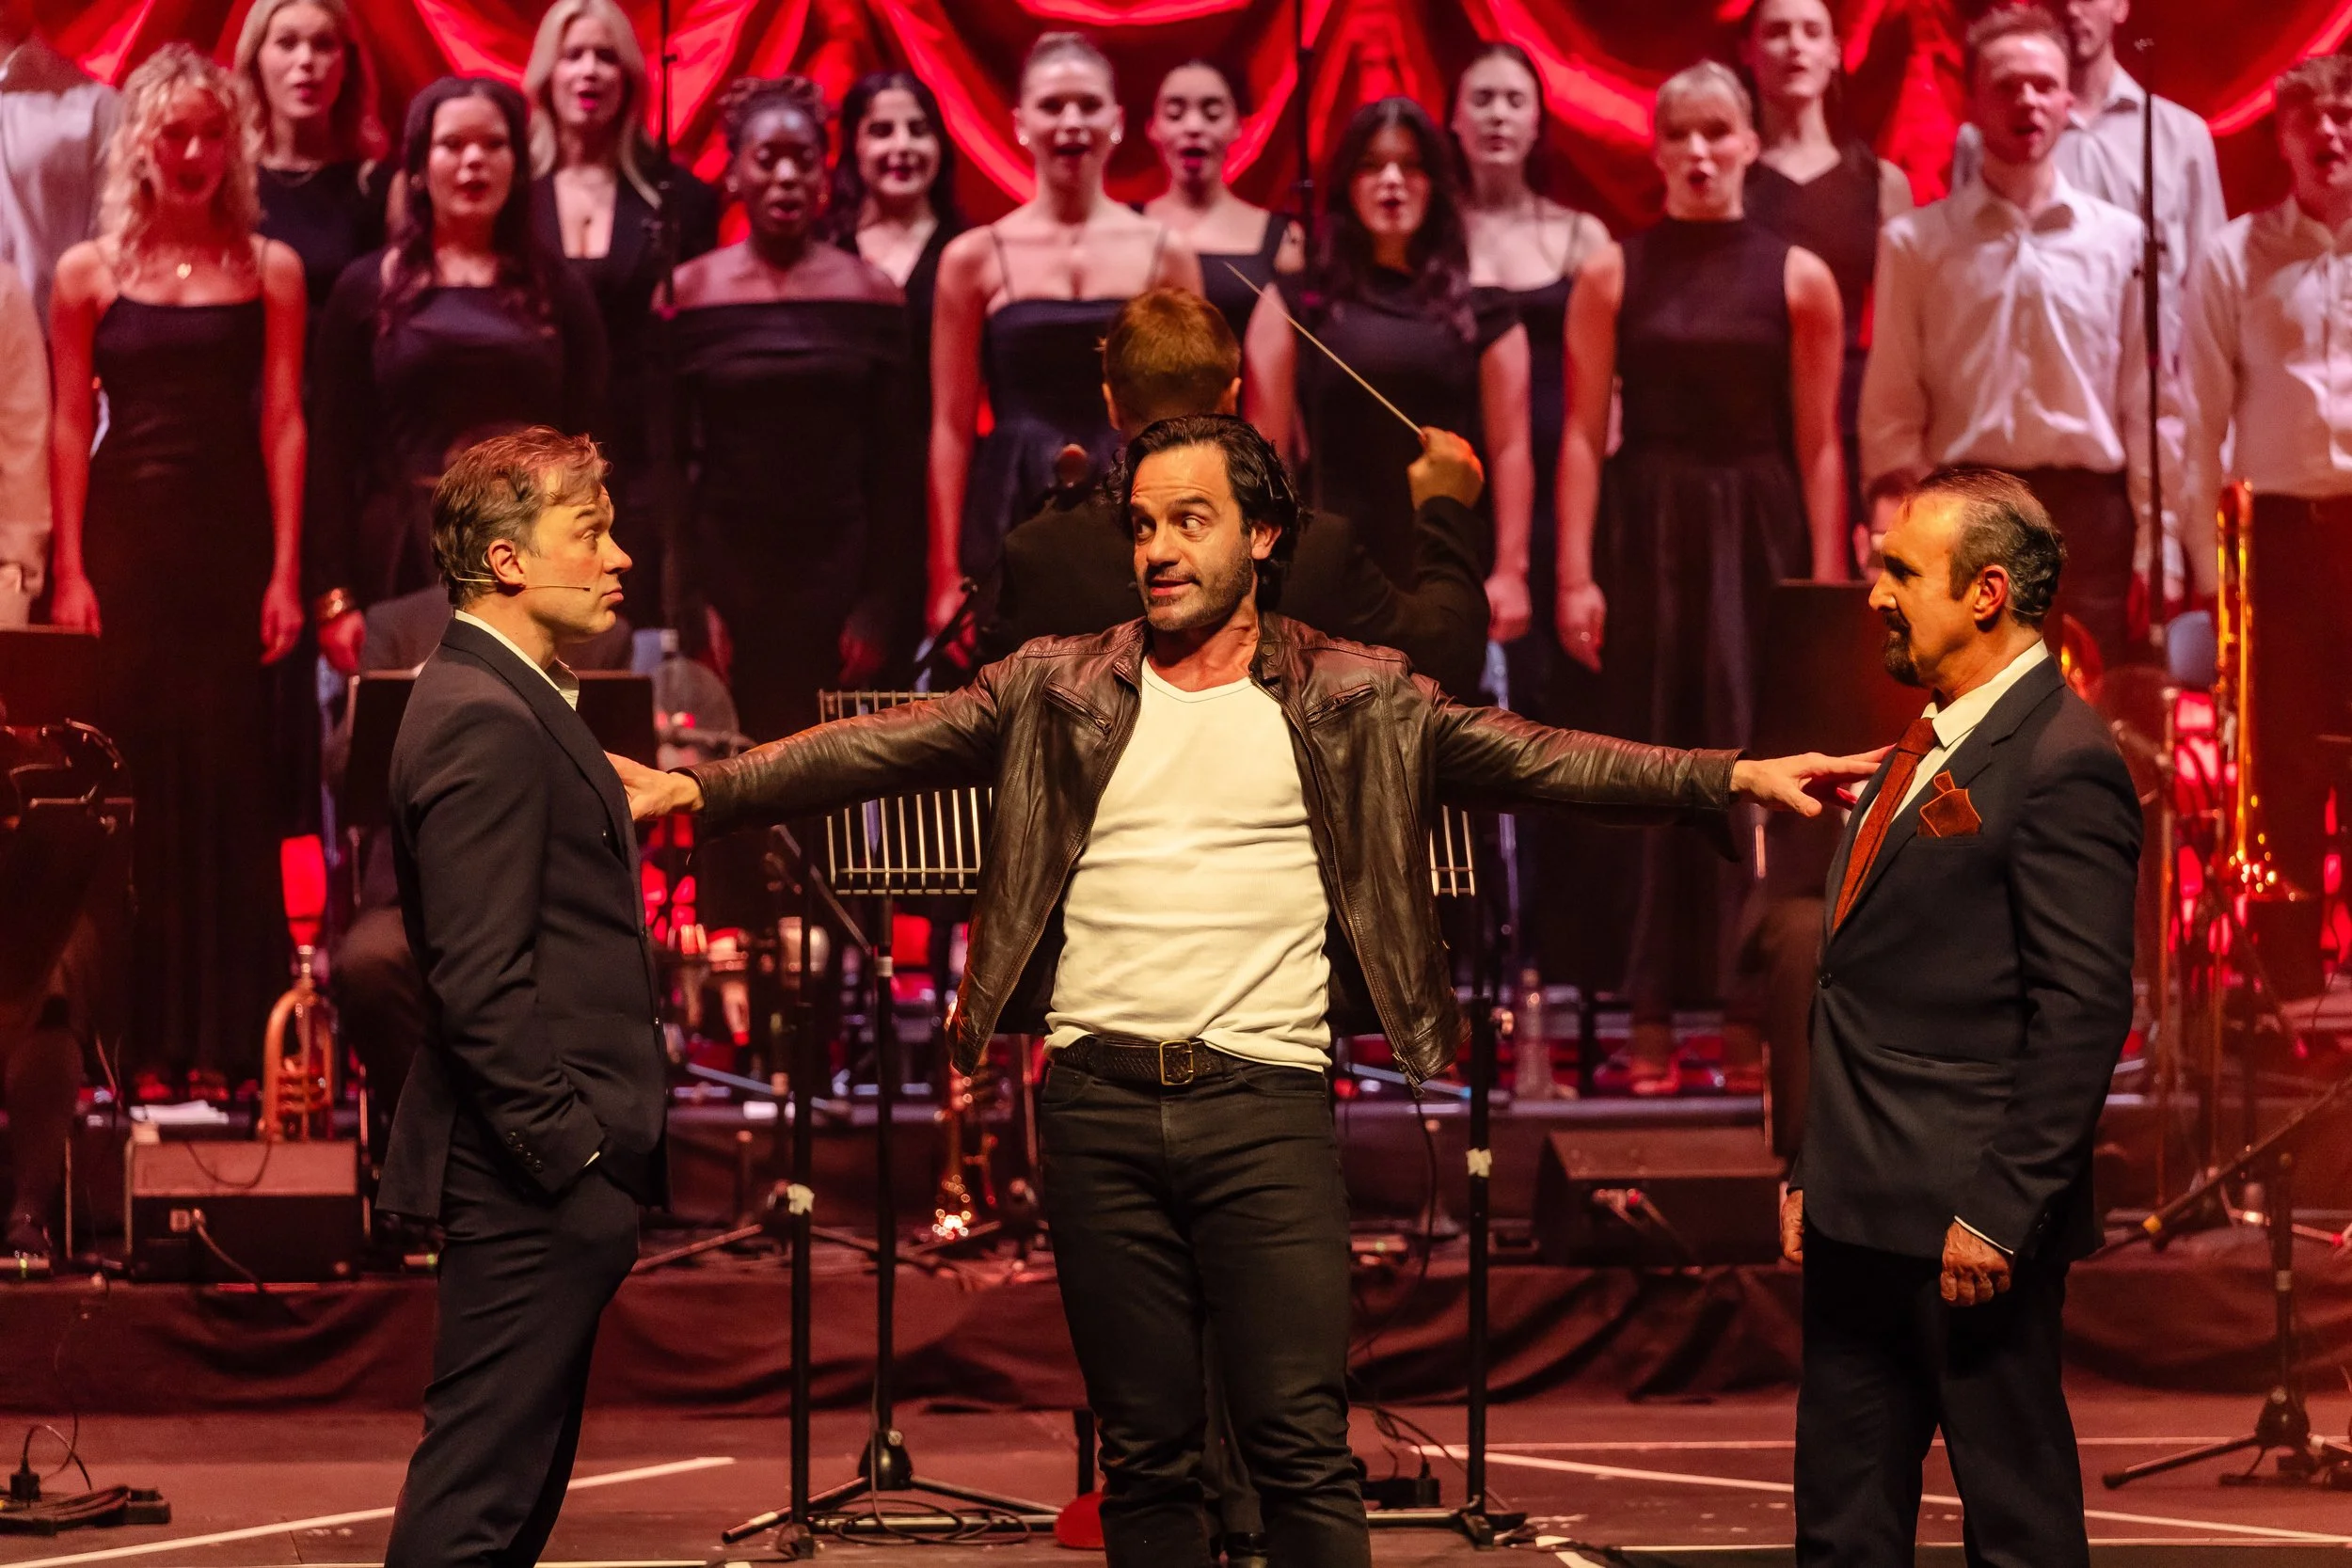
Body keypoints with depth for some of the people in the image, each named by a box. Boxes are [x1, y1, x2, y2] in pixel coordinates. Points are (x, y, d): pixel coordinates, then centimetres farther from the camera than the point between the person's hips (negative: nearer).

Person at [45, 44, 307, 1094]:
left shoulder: (269, 271, 6)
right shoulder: (91, 272, 6)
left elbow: (281, 422, 2)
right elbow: (70, 427, 4)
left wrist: (286, 573, -4)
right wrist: (71, 572, -4)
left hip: (231, 543, 0)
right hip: (124, 536, 0)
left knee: (227, 780, 0)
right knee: (127, 783, 0)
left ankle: (225, 1036, 5)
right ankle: (137, 1035, 6)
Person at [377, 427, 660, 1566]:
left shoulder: (514, 703, 18)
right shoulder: (484, 722, -16)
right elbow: (479, 979, -21)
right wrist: (565, 1147, -20)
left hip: (551, 1173, 11)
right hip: (534, 1179, -11)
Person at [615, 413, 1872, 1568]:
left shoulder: (1354, 700, 7)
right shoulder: (1060, 692, 11)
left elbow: (1532, 757, 1)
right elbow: (873, 749, 7)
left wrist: (1728, 778, -10)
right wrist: (702, 788, -2)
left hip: (1265, 1100, -2)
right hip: (1098, 1099, 2)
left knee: (1302, 1448, -7)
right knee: (1143, 1452, 7)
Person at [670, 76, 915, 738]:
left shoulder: (872, 294, 4)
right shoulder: (689, 293, 2)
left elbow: (896, 465, 5)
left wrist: (877, 606, -1)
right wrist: (685, 605, -4)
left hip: (836, 571, 0)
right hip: (727, 569, 0)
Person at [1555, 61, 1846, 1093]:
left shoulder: (1798, 279, 4)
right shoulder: (1613, 276, 4)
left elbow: (1818, 444, 2)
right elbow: (1583, 433, 1)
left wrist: (1827, 581, -3)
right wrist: (1575, 574, -7)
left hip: (1759, 538, 0)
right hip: (1645, 532, 0)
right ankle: (1653, 1018, 4)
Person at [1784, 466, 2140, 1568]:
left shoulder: (2062, 763, -13)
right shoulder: (1921, 749, 16)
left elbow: (2083, 1012, -18)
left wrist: (2000, 1213, -20)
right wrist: (1814, 1173, 17)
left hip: (1968, 1225, -9)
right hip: (1861, 1218, 9)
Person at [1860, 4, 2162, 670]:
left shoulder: (2121, 240, 8)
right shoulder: (1915, 241, 5)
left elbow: (2144, 402, 9)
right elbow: (1891, 410, 4)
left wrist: (2153, 548, 4)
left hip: (2087, 515, 1)